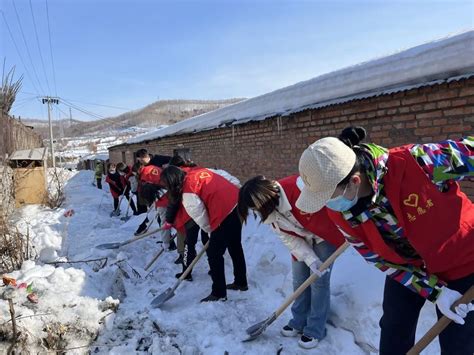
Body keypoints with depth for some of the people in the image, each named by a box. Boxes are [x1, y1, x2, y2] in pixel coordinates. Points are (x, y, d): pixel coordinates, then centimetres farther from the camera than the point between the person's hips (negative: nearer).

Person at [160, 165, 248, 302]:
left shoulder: (187, 193, -11)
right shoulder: (196, 171, 11)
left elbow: (200, 216, -9)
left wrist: (211, 230, 10)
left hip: (225, 212, -9)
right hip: (238, 203, 9)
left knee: (214, 254, 5)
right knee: (235, 246, 24)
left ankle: (219, 293, 15)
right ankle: (241, 282, 39)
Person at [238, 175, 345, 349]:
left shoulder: (300, 187, -40)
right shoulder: (270, 212, -16)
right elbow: (289, 238, -10)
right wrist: (310, 259, -20)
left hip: (325, 235, -6)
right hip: (302, 240, 6)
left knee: (319, 281, -3)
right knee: (299, 281, 10)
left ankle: (315, 330, 14)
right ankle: (299, 322, 30)